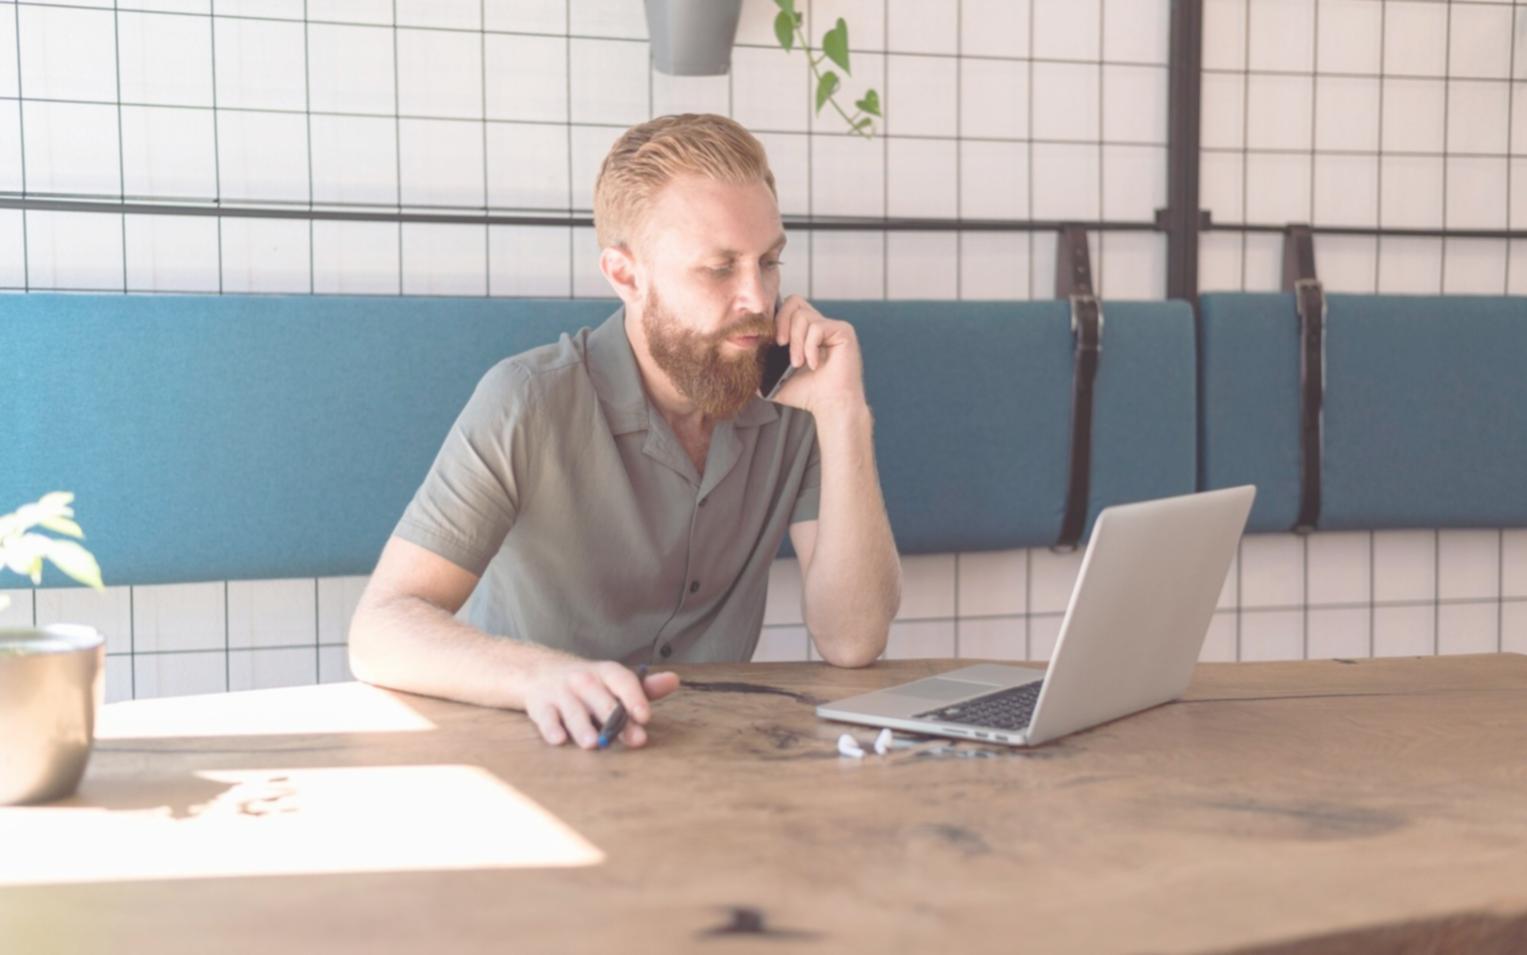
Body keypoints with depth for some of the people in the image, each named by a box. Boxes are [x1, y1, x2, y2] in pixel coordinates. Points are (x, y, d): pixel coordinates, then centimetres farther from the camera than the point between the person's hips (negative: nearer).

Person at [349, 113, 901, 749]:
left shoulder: (792, 399, -4)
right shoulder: (529, 405, -14)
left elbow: (850, 643, -11)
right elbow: (379, 634, -21)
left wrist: (843, 413, -18)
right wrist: (544, 675, -39)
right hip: (528, 751, -1)